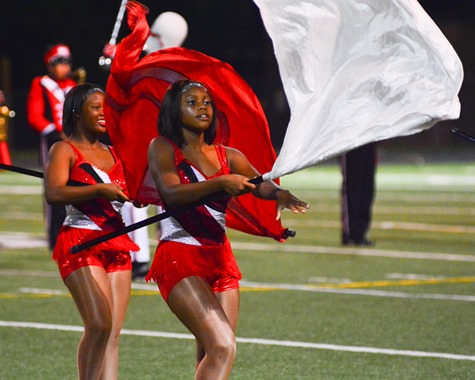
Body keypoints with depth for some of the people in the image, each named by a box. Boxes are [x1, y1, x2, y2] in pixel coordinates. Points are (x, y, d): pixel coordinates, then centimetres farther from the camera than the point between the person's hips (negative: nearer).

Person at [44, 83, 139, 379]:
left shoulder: (112, 153, 20)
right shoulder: (65, 150, 1)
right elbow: (53, 193, -15)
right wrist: (99, 189, -22)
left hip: (117, 244, 6)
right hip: (81, 243, -6)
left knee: (113, 333, -2)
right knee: (100, 324, -19)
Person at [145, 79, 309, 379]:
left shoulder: (228, 157, 14)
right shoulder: (162, 147, 0)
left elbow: (260, 184, -1)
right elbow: (171, 193, -17)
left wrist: (279, 193, -24)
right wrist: (220, 182, -27)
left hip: (220, 259, 6)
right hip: (180, 257, -6)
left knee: (210, 356, 2)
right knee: (223, 347, -21)